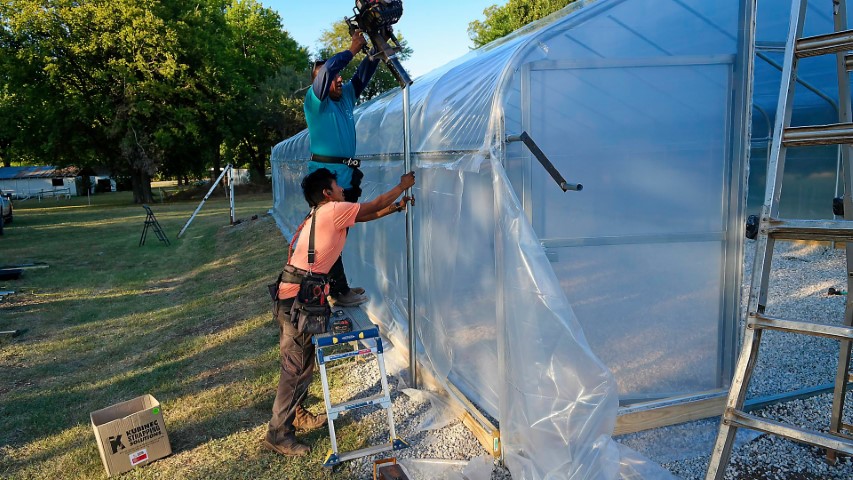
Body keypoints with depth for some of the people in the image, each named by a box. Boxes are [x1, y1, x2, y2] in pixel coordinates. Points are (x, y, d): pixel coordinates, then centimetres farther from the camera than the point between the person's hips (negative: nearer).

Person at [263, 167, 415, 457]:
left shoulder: (324, 214, 16)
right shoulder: (333, 210, -12)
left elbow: (367, 216, 27)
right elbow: (373, 206, -1)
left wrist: (395, 208, 30)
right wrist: (403, 185, 13)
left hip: (298, 299, 10)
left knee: (302, 365, 20)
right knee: (296, 369, -3)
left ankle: (297, 415, 35)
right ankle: (278, 435, 6)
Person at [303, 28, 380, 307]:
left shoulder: (345, 96, 18)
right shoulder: (315, 100, -3)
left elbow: (363, 75, 19)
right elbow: (326, 69, -18)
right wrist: (352, 50, -10)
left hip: (346, 176, 8)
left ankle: (339, 286, 19)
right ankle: (339, 292, -3)